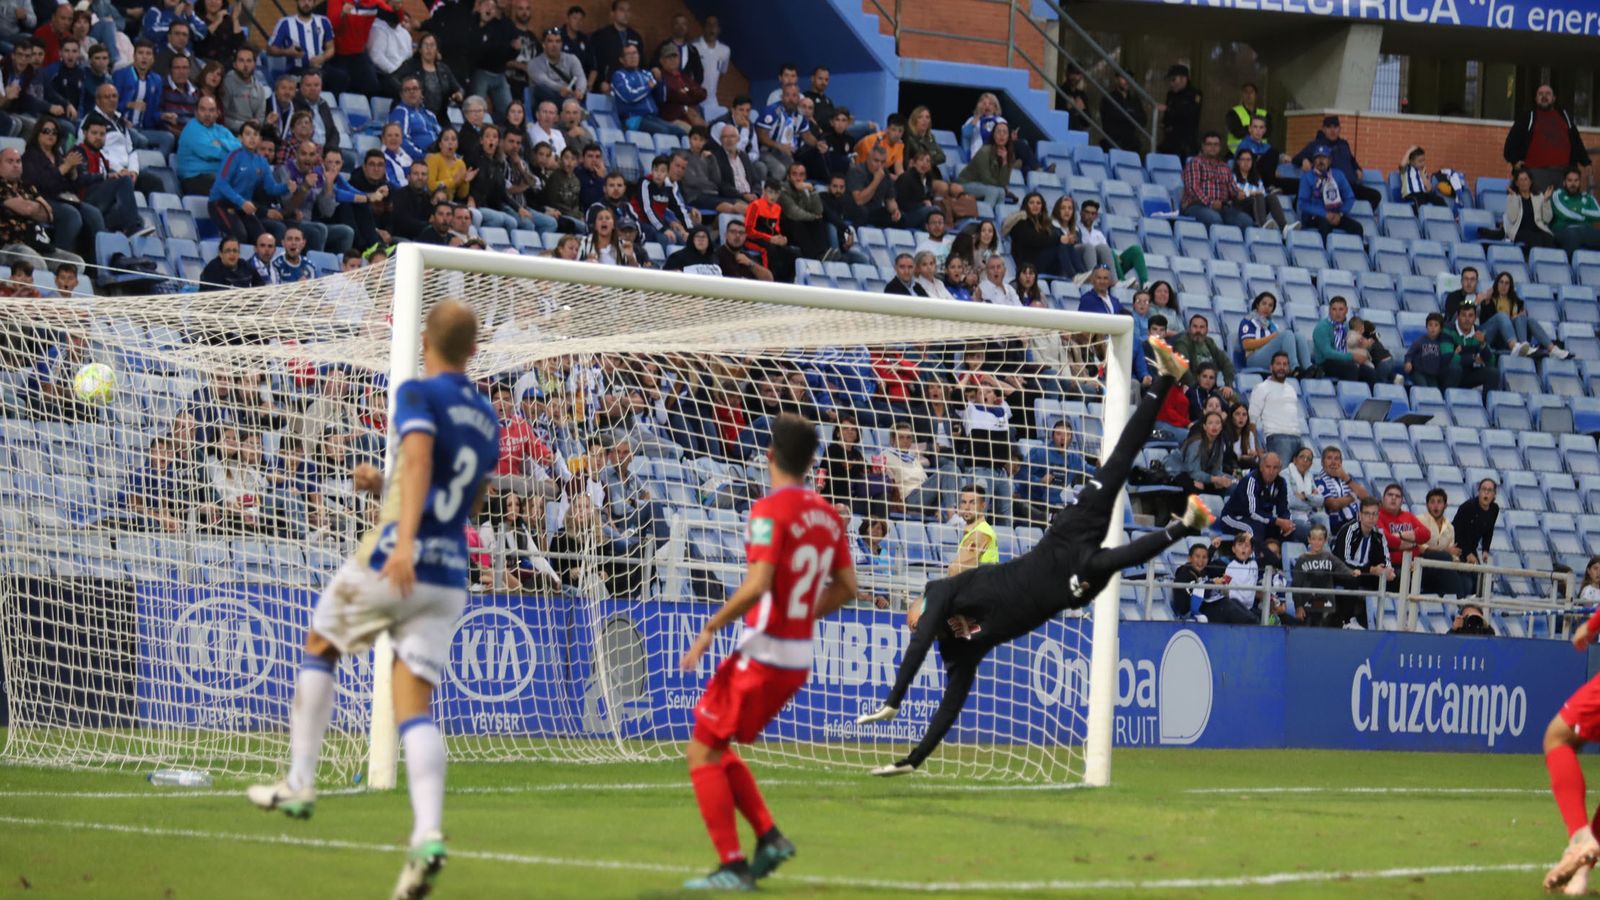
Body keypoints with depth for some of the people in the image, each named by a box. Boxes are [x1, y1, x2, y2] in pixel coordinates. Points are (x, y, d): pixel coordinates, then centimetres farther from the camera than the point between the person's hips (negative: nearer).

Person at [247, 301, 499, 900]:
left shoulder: (419, 393, -4)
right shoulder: (487, 420, 18)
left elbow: (419, 459, -23)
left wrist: (404, 541, -36)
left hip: (392, 563, -5)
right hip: (450, 579, 5)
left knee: (319, 645, 21)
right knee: (415, 707, -1)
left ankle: (299, 785, 20)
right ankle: (427, 833, -23)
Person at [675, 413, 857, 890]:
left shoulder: (770, 510, -15)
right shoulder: (827, 515, 7)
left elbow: (757, 584, -24)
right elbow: (846, 586, 13)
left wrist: (710, 629, -16)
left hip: (762, 652, -8)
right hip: (799, 658, 8)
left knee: (702, 751, 2)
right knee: (714, 749, 21)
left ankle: (733, 866, -3)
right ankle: (769, 837, 10)